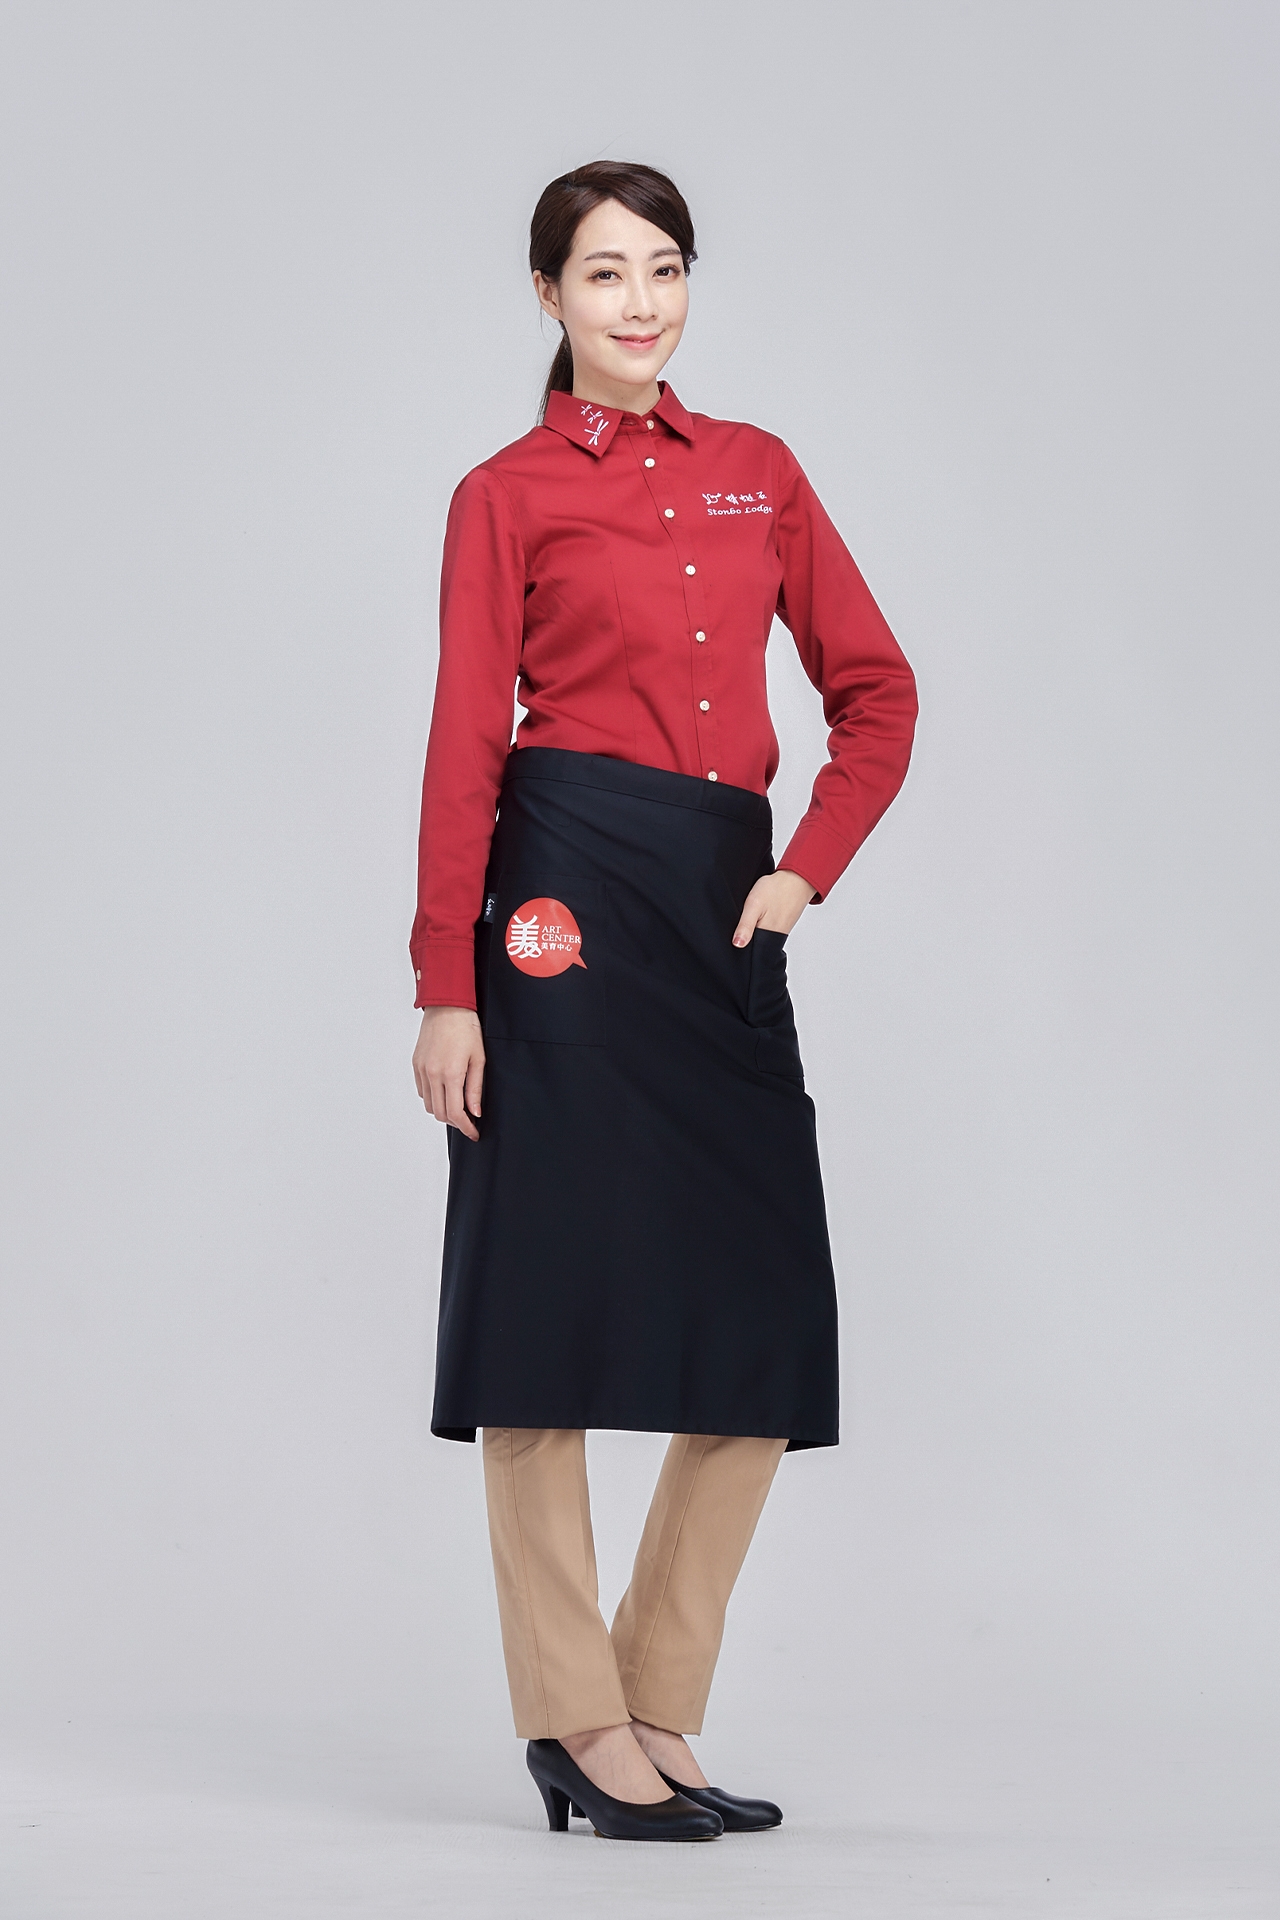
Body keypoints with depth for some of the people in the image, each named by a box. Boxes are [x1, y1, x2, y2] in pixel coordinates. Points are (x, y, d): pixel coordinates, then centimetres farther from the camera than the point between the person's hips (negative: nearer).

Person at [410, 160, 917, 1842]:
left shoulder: (757, 473, 15)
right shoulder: (510, 496, 3)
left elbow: (876, 691, 17)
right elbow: (465, 748, -2)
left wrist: (809, 870, 4)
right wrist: (447, 987, -8)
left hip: (723, 910, 5)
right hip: (572, 899, -5)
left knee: (766, 1328, 2)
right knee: (554, 1308, -4)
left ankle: (658, 1708, 14)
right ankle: (575, 1721, 4)